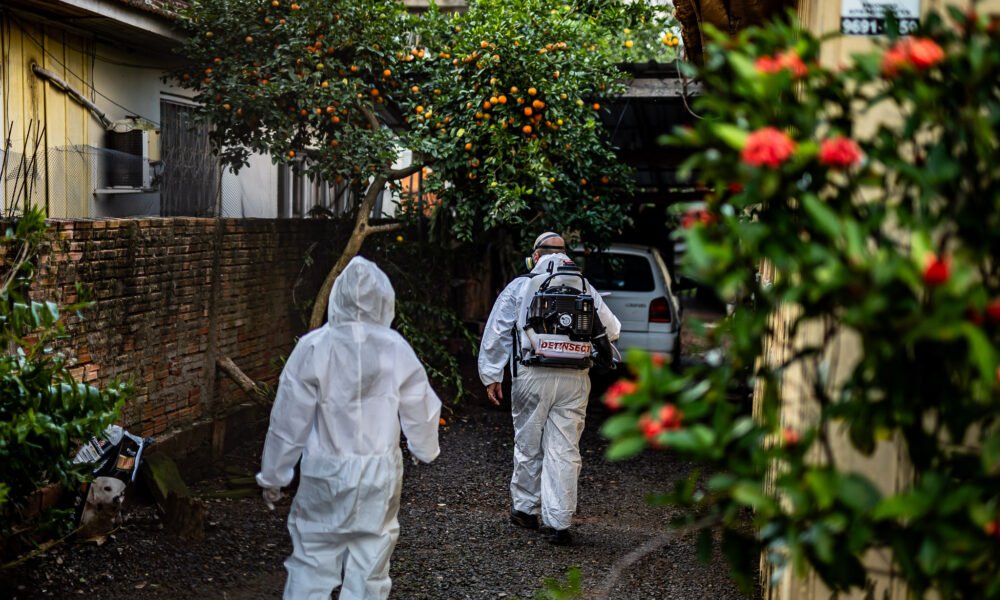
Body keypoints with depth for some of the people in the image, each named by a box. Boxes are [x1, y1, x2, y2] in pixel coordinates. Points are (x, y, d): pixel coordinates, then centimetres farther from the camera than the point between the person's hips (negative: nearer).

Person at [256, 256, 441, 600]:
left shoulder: (314, 347, -10)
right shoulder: (396, 349, -5)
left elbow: (289, 419, -6)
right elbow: (420, 411, 6)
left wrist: (272, 475, 6)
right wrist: (425, 450, 26)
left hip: (325, 474, -1)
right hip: (380, 474, 2)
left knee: (311, 563, 8)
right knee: (369, 569, 11)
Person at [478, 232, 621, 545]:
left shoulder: (519, 287, 4)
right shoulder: (585, 288, 9)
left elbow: (496, 333, 1)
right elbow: (612, 330, 13)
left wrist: (491, 375, 5)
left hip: (533, 377, -1)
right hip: (574, 381, 1)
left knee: (528, 445, 14)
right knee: (565, 451, 3)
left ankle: (525, 508, 28)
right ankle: (558, 523, 3)